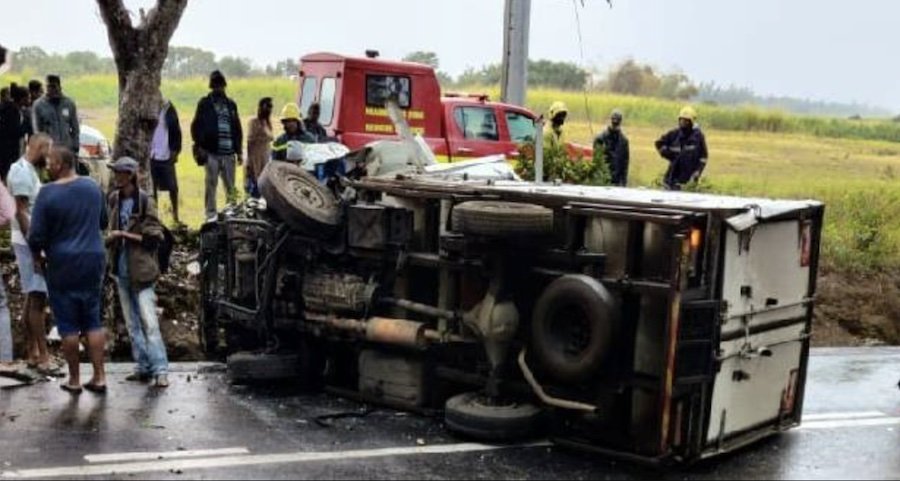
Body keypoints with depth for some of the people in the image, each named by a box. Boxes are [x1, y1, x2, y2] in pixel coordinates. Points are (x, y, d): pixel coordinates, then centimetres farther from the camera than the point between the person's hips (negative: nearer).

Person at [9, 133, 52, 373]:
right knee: (38, 298, -9)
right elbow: (21, 212, -20)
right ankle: (43, 357, -7)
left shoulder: (30, 170, 15)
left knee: (32, 298, 12)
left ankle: (32, 353, 18)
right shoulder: (22, 171, -14)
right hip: (29, 242, -10)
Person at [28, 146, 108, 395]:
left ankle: (74, 380, 12)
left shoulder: (48, 193, -14)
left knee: (68, 325, 5)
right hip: (94, 260, 4)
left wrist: (39, 255, 6)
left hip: (63, 265, -4)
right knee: (93, 321, 12)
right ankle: (99, 377, 10)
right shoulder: (92, 186, 2)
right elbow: (103, 222, 15)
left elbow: (36, 236, -12)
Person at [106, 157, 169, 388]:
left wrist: (126, 235, -14)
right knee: (132, 323, 11)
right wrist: (111, 238, 1)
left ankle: (160, 370, -9)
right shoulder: (114, 199, 8)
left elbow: (155, 236, -9)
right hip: (121, 269, 7)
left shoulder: (144, 201, -10)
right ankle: (144, 367, 18)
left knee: (149, 322, -10)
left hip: (141, 270, -6)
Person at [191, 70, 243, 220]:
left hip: (229, 153, 3)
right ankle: (211, 214, 0)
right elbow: (196, 126, 4)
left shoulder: (231, 105, 17)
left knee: (230, 186, 6)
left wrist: (239, 150, 15)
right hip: (212, 152, -3)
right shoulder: (205, 104, 6)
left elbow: (237, 129, 20)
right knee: (211, 184, -4)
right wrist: (200, 146, -5)